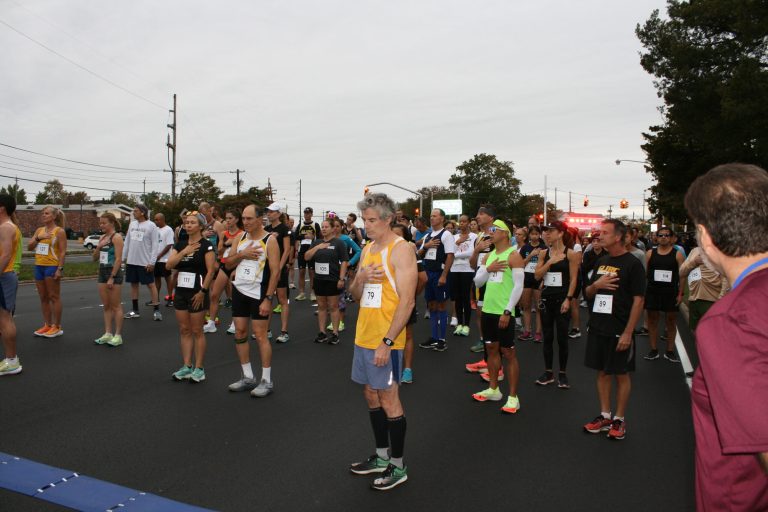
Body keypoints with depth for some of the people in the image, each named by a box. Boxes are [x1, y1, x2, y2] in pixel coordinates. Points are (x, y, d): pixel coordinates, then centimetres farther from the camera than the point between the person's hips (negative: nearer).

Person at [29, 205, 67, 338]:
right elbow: (29, 247, 8)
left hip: (52, 266, -7)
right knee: (43, 298, 11)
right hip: (39, 266, 7)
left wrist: (60, 269, -18)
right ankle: (47, 325, 19)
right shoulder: (39, 230, 12)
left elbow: (63, 252, -11)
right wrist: (38, 238, -9)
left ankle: (57, 327, 5)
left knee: (54, 297, -1)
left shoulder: (59, 231, -6)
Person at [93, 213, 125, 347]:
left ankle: (118, 335, 5)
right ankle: (108, 333, 16)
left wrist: (112, 277, -20)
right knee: (106, 306, 10)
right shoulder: (102, 237, 12)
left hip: (114, 273, -8)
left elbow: (118, 259, -17)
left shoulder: (116, 237, -11)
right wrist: (98, 247, -3)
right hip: (102, 272, 8)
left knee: (116, 306, -1)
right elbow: (95, 258, 16)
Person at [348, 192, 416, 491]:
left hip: (385, 340, -8)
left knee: (389, 400, 2)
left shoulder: (400, 250, -13)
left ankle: (398, 467, 18)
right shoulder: (367, 249, 11)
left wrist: (387, 342, -22)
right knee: (372, 396, 16)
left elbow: (407, 302, -19)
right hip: (363, 336, 8)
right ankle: (382, 457, 31)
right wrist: (360, 278, -9)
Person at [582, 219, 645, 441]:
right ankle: (605, 416, 24)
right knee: (602, 372, 12)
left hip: (619, 330, -6)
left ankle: (619, 419, 18)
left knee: (621, 374, 6)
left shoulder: (632, 264, -9)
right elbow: (588, 294, 16)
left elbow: (638, 300, -13)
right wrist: (596, 285, -8)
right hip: (597, 328, 6)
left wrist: (628, 332, -17)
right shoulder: (601, 262, 11)